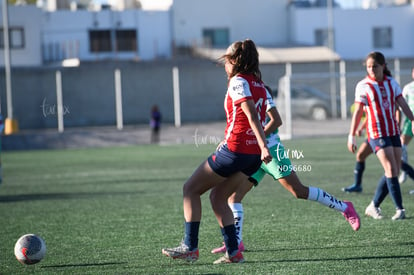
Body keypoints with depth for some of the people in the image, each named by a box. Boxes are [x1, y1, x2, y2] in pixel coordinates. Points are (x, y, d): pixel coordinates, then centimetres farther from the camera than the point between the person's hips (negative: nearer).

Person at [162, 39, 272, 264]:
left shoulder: (238, 82, -9)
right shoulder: (259, 84, 15)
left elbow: (252, 114, -21)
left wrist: (263, 146, -30)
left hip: (234, 150, -8)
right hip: (253, 156, 8)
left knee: (190, 189, 7)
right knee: (217, 197, 17)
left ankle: (190, 247, 4)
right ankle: (233, 252, 8)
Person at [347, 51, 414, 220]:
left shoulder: (391, 83, 6)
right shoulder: (363, 86, -5)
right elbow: (357, 113, -2)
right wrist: (351, 137, -2)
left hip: (393, 132, 5)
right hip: (377, 134, -5)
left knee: (394, 172, 4)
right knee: (391, 170, -15)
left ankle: (373, 206, 16)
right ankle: (399, 209, -13)